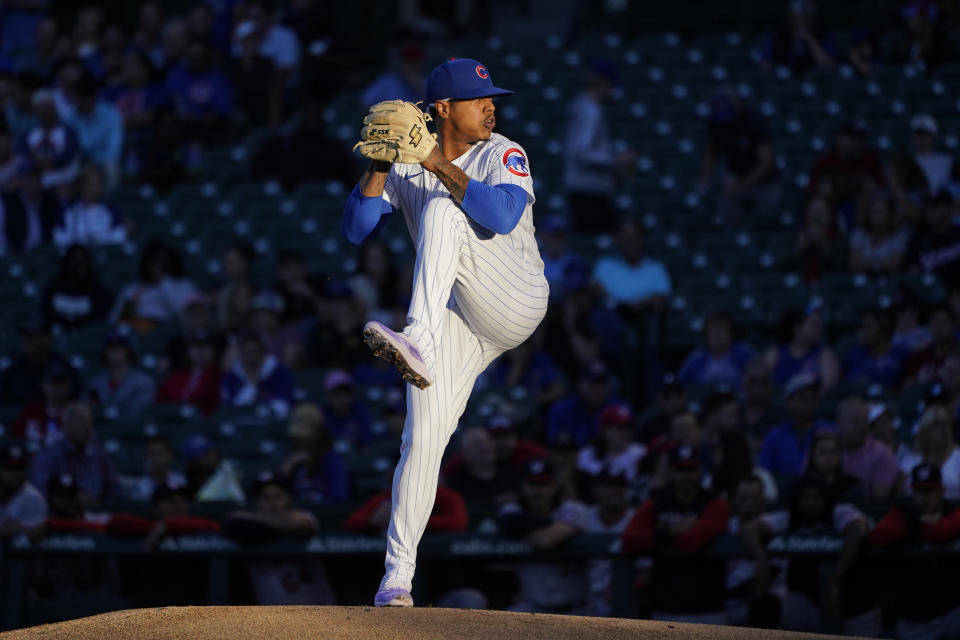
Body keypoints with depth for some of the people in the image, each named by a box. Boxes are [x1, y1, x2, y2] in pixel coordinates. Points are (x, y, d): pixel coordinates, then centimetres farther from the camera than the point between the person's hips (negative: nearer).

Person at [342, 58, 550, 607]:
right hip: (455, 321, 4)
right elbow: (356, 229, -1)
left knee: (442, 211, -28)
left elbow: (503, 216, -25)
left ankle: (420, 344, -44)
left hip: (516, 304, -4)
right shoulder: (406, 170, 7)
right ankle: (398, 574, 0)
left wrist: (440, 167, -24)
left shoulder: (504, 155, -5)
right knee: (422, 441, -8)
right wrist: (380, 164, -13)